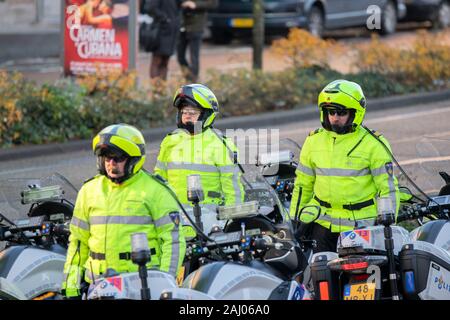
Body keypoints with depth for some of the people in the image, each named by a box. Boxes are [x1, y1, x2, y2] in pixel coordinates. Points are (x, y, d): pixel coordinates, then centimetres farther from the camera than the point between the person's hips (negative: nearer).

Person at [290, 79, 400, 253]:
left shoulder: (373, 144, -3)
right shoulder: (314, 141, 10)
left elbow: (389, 188, -1)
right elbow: (303, 184, 19)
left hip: (361, 225, -4)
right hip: (323, 223, 4)